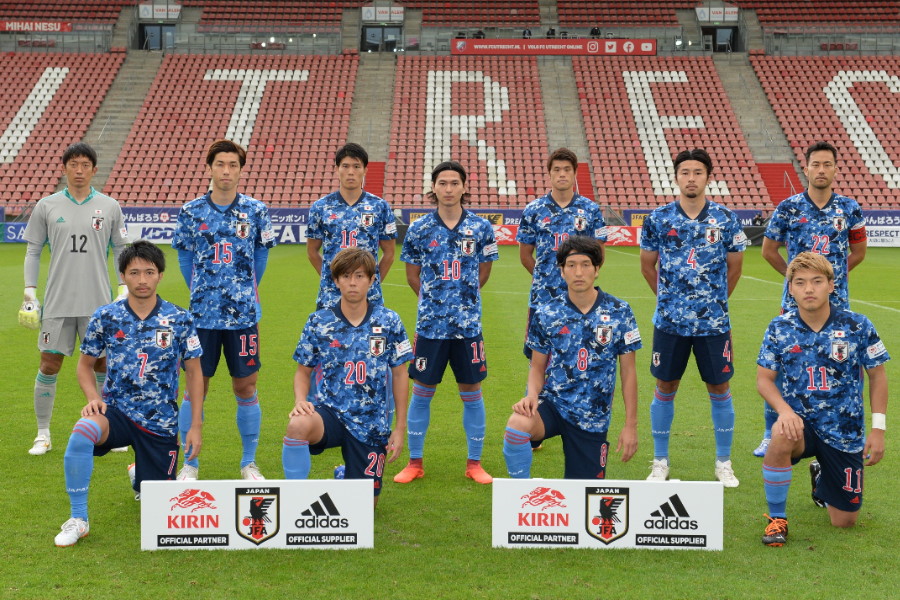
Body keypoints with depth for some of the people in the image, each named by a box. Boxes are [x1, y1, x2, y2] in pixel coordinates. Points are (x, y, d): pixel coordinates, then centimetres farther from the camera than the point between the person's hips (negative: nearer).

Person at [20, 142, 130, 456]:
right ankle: (43, 434, 12)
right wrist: (29, 292, 1)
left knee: (102, 364, 5)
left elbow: (121, 251, 9)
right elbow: (33, 251, 8)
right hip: (57, 301, 0)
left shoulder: (109, 207, 5)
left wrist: (124, 289, 0)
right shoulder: (46, 206, 4)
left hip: (98, 302, 0)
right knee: (50, 365, 0)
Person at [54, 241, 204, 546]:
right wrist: (93, 398, -11)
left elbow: (194, 372, 3)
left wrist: (195, 426, -1)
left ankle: (139, 475, 46)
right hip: (116, 411, 0)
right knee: (82, 432, -35)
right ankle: (78, 519, -18)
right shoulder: (105, 317, -3)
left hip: (160, 423, 1)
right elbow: (85, 364, 9)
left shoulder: (179, 320, -4)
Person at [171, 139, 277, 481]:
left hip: (243, 313, 0)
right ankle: (189, 465, 15)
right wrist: (198, 291, 11)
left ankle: (249, 464, 17)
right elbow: (184, 255, 12)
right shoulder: (191, 211, 1)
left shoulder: (256, 211, 1)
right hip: (201, 314, 0)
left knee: (245, 387, 5)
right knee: (196, 387, 4)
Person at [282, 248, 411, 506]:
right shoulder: (319, 322, -2)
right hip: (330, 412, -1)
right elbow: (303, 371, 7)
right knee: (298, 425, -37)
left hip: (372, 424, 1)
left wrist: (400, 429, 3)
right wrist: (300, 401, -15)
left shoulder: (388, 321, -2)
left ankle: (345, 475, 42)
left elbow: (399, 374, 4)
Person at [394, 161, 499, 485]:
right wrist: (433, 297, 8)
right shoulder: (419, 229, 0)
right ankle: (415, 462, 17)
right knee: (421, 391, 6)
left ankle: (475, 462, 17)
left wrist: (463, 296, 12)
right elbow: (413, 274, 10)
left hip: (468, 324, 0)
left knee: (471, 391, 6)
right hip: (430, 324, 0)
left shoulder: (481, 227, 1)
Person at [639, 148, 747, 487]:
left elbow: (734, 268, 10)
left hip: (714, 322, 0)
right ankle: (660, 462, 19)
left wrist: (715, 300, 12)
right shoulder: (658, 218, 0)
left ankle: (724, 463, 19)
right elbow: (647, 266, 11)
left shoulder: (726, 219, -1)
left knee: (719, 388, 6)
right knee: (665, 388, 7)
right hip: (669, 321, 0)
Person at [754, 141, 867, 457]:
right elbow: (768, 250, 9)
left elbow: (858, 251, 16)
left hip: (837, 302, 1)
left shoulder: (849, 209, 3)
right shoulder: (788, 208, -2)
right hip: (796, 301, -1)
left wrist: (835, 272, 9)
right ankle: (771, 434, 12)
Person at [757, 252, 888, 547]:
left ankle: (821, 480, 44)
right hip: (801, 423, -1)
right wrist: (784, 410, -25)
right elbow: (764, 379, -5)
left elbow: (877, 375, 0)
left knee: (844, 521, 6)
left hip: (844, 432, 1)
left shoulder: (857, 326, -9)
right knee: (781, 437, -39)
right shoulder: (779, 328, -8)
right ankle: (777, 518, -16)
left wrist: (878, 428, -5)